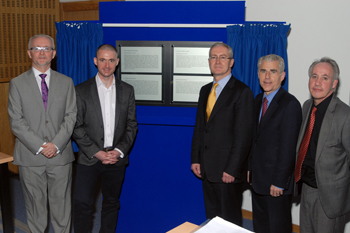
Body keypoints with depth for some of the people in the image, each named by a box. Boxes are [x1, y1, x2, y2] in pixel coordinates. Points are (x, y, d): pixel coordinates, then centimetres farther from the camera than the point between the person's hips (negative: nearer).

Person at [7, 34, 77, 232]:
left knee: (61, 203, 9)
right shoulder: (17, 83, 3)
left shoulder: (66, 82, 7)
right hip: (30, 157, -1)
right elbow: (16, 121, -4)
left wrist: (56, 144, -12)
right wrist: (39, 146, -13)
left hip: (61, 156, 1)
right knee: (35, 203, 10)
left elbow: (71, 117, 0)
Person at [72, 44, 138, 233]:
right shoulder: (81, 90, -1)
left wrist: (119, 151, -7)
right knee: (82, 203, -6)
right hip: (89, 159, -2)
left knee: (111, 203, 13)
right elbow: (76, 127, -4)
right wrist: (97, 152, -12)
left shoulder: (127, 90, 6)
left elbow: (131, 125, 5)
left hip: (116, 159, 2)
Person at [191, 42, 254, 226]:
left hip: (228, 171, -7)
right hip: (206, 169, 7)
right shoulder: (205, 90, 13)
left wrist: (232, 169, -17)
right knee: (212, 218, 17)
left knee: (230, 221, 5)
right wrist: (195, 159, 8)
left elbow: (243, 135, -14)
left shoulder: (242, 92, -10)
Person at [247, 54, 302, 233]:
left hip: (277, 182, -7)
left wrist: (279, 182, -18)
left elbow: (288, 148, -19)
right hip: (257, 178, 8)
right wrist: (249, 168, 11)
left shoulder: (290, 104, -17)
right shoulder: (258, 100, 9)